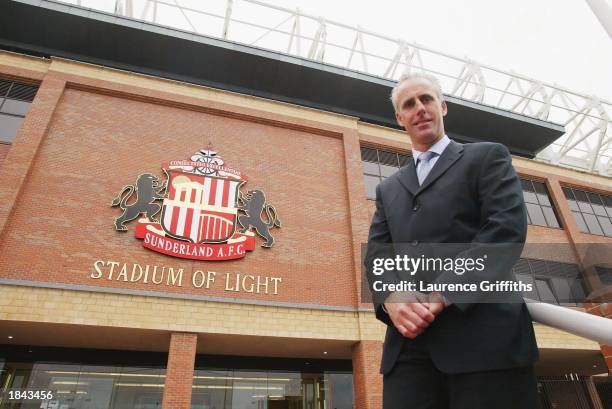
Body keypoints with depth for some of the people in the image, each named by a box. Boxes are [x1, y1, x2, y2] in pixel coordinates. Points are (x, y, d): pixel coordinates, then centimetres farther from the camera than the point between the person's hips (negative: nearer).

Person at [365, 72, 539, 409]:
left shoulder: (488, 157, 10)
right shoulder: (388, 188, 21)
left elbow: (507, 227, -6)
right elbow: (376, 255, 10)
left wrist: (442, 295, -16)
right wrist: (391, 300, -12)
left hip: (483, 334, -3)